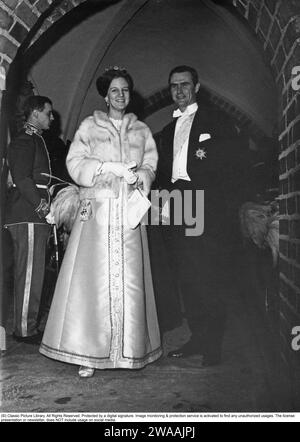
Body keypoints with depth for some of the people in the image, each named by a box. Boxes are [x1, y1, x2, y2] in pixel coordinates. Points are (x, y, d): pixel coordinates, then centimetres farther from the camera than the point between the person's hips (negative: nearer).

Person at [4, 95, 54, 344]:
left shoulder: (35, 140, 24)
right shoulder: (24, 141, -7)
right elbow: (23, 180, -17)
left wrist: (48, 211, 16)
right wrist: (44, 208, -17)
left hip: (35, 217, 10)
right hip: (28, 218, -10)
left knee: (32, 274, 11)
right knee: (29, 274, -6)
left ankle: (29, 326, 20)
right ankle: (25, 330, 2)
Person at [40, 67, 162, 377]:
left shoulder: (141, 130, 18)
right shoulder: (89, 126, 11)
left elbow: (150, 167, 12)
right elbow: (76, 164, 0)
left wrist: (138, 176, -10)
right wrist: (111, 167, -10)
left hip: (130, 213, 2)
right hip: (97, 210, -2)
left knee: (129, 279, -1)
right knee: (94, 278, -5)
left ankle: (128, 348, 10)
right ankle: (88, 354, 2)